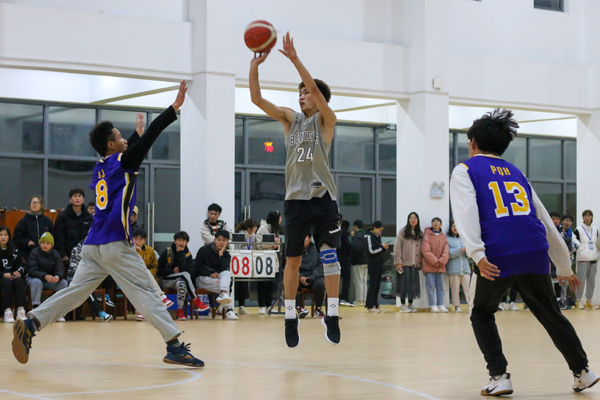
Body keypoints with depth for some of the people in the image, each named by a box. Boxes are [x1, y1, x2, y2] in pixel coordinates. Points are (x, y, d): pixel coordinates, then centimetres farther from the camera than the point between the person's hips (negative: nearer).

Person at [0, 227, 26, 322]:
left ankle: (21, 311, -38)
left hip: (13, 276, 3)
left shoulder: (14, 251, 17)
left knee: (19, 281, -31)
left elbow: (20, 266, 13)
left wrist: (18, 273, -11)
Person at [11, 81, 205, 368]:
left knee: (75, 292, 9)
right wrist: (175, 106, -5)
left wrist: (138, 132, 52)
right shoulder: (121, 162, -2)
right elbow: (151, 136, -7)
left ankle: (30, 324, -3)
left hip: (92, 246, 8)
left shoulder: (101, 167, 18)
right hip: (115, 245, -8)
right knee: (147, 292, -8)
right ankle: (174, 346, -13)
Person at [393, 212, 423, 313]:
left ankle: (410, 304, 12)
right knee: (404, 283, -3)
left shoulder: (420, 234, 12)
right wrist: (398, 262, -11)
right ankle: (403, 305, 3)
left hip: (415, 264, 4)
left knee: (413, 284, 3)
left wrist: (420, 263, 2)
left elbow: (422, 249, 10)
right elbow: (397, 247, -4)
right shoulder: (402, 232, 0)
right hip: (404, 263, -4)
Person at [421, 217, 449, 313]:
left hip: (441, 266, 4)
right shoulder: (427, 235, 1)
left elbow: (446, 251, 6)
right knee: (431, 286, -6)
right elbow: (425, 250, -7)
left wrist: (441, 261, -10)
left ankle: (441, 305, 4)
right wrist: (434, 261, -13)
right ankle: (433, 306, -6)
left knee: (440, 287, 4)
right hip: (429, 265, -4)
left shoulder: (443, 237, 13)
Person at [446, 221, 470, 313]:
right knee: (455, 288, -2)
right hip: (454, 268, -3)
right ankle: (457, 306, 4)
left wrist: (467, 251, -10)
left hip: (465, 267, 3)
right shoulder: (447, 239, 4)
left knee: (468, 287, -5)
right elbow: (448, 253, -7)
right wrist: (460, 250, -15)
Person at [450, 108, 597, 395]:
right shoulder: (517, 174, 25)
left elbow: (466, 212, -9)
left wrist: (477, 253, -20)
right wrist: (565, 267, 34)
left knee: (481, 315, 19)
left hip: (497, 256, -4)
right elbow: (546, 223, 27)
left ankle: (499, 377, 7)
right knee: (550, 315, 22)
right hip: (535, 253, 4)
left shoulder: (465, 171, 12)